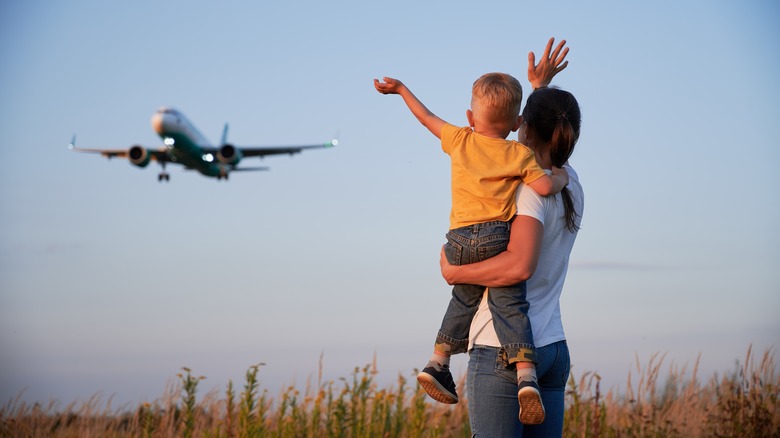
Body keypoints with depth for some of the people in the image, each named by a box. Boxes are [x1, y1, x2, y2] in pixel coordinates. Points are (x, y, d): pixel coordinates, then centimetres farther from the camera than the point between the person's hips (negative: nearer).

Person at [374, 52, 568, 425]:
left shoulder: (459, 141, 13)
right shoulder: (519, 154, 1)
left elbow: (427, 118, 28)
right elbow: (545, 187, -11)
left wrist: (400, 89, 43)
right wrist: (560, 176, 12)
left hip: (459, 240, 4)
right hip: (498, 238, -4)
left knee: (465, 299, 24)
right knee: (509, 304, -6)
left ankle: (437, 362, 24)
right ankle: (526, 376, -22)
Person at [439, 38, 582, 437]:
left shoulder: (532, 189, -12)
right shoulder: (572, 187, 11)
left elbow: (519, 265, -25)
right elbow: (545, 152, 35)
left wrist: (453, 272, -13)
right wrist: (541, 89, 36)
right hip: (553, 350, 8)